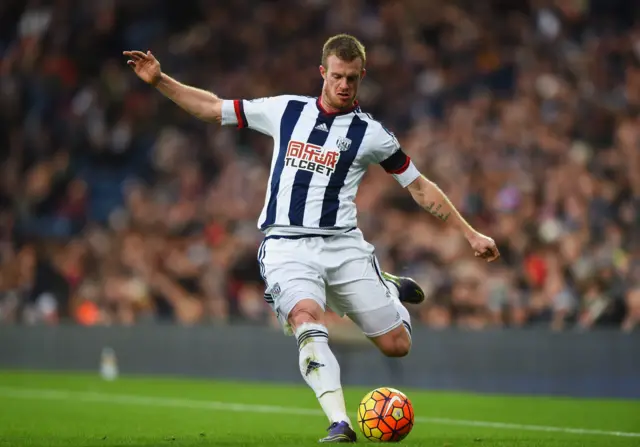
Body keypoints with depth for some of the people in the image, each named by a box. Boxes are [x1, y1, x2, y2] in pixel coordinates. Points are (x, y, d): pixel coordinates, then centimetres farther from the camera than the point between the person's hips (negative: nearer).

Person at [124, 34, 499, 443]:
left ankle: (388, 290, 33)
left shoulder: (371, 133, 4)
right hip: (287, 245, 0)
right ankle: (339, 424, -34)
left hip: (342, 244, 1)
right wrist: (160, 80, 7)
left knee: (397, 345, -2)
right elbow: (214, 109, 15)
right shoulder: (285, 110, 8)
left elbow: (420, 187, 10)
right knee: (307, 319, -31)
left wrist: (471, 234, 7)